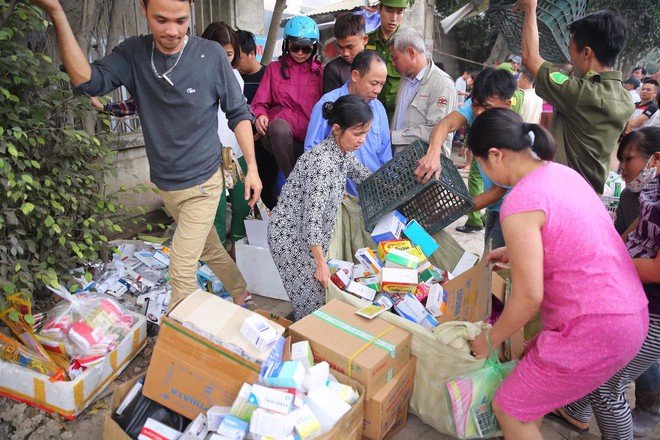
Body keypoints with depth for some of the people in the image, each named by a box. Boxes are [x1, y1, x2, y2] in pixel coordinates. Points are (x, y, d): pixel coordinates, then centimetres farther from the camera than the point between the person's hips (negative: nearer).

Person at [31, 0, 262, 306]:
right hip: (165, 185, 4)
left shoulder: (211, 55, -13)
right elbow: (89, 81, -19)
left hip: (202, 182, -4)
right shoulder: (133, 53, -4)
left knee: (182, 268, -5)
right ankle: (240, 292, 44)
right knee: (209, 249, 21)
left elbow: (238, 114, -5)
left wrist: (252, 167, -8)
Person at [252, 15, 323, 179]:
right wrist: (260, 115, -15)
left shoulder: (320, 71, 18)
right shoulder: (274, 68, 17)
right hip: (278, 134, 0)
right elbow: (260, 103, 9)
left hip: (311, 136, 0)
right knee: (279, 126, -38)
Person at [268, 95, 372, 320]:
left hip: (308, 235, 9)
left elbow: (366, 177, 21)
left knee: (321, 292, 13)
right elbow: (312, 217, -27)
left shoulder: (345, 153, 0)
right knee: (312, 299, -3)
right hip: (290, 236, -8)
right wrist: (321, 263, -22)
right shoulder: (322, 161, -28)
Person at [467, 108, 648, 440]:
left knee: (507, 409, 6)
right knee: (531, 361, 27)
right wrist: (516, 251, 25)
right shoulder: (562, 172, 5)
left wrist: (490, 339, -3)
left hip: (594, 331, -9)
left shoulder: (519, 205, -21)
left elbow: (528, 297, -18)